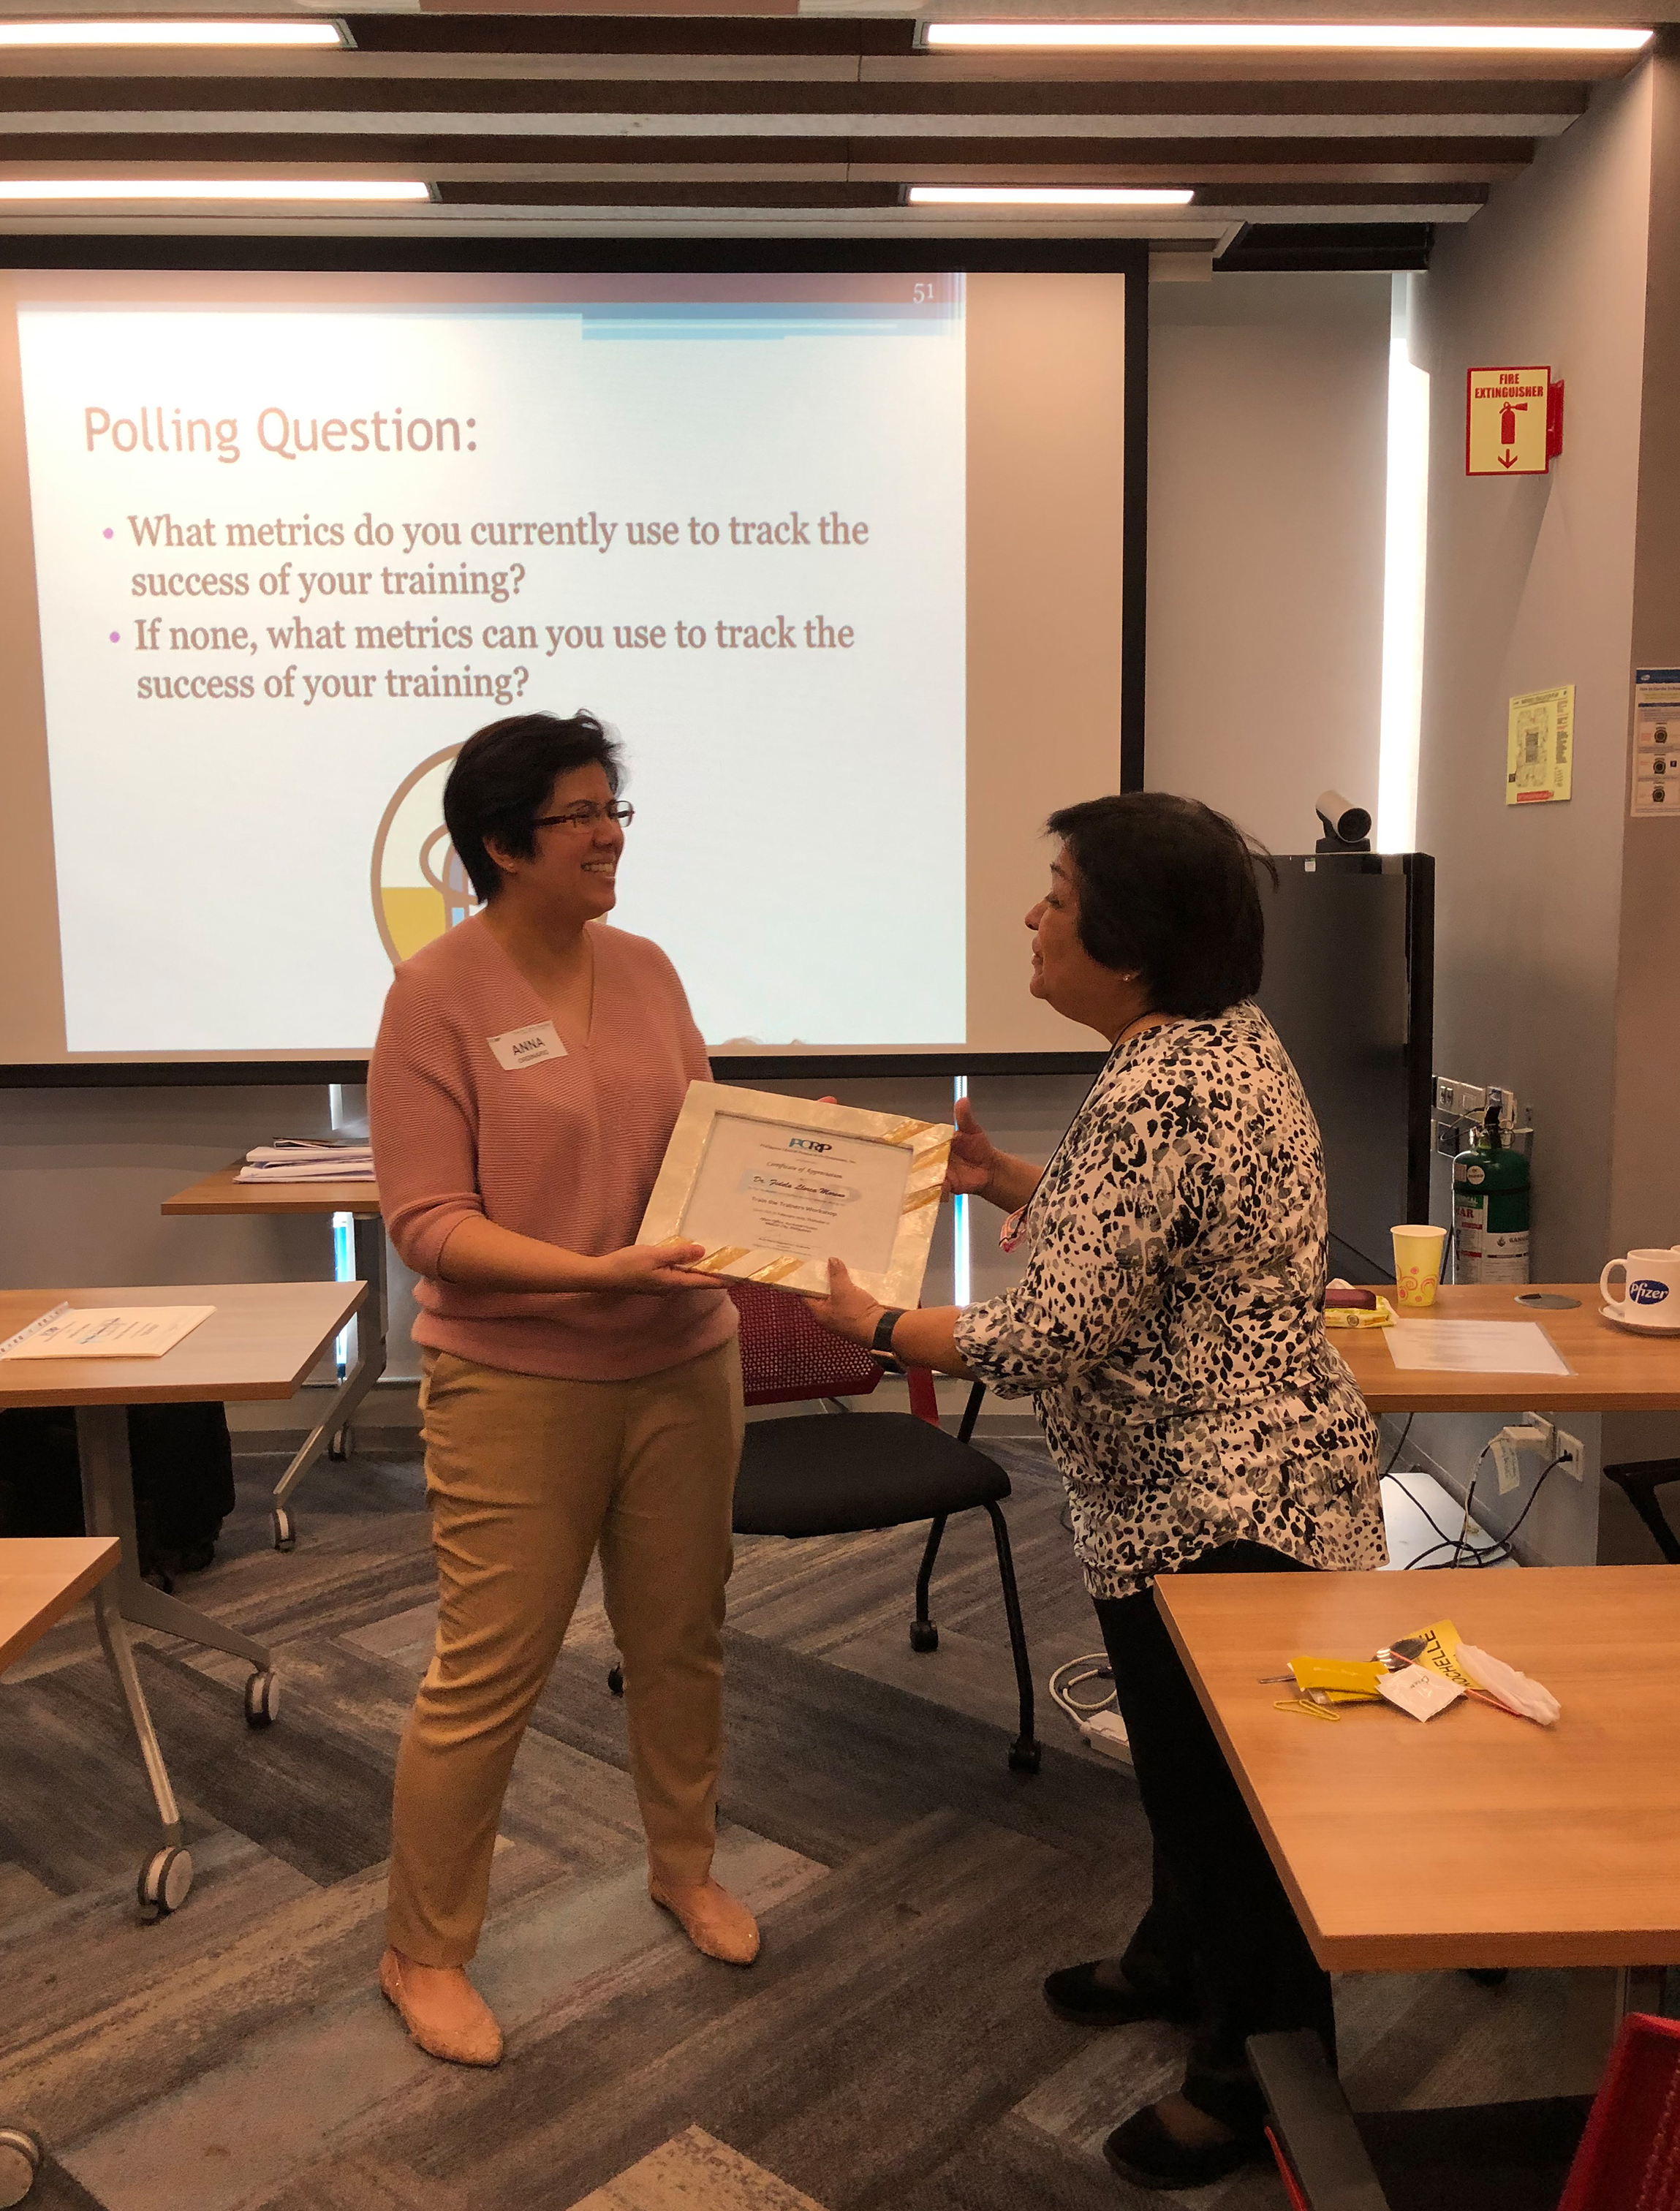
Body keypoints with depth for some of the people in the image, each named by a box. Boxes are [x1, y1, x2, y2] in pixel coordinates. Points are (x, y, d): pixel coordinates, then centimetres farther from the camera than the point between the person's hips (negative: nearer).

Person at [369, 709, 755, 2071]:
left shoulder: (645, 969, 5)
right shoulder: (438, 994, -12)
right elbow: (428, 1222, -16)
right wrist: (596, 1273, -27)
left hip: (682, 1363, 6)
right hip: (518, 1384, -5)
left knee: (683, 1637, 18)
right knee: (488, 1675, 4)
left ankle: (685, 1867, 43)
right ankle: (424, 1955, 26)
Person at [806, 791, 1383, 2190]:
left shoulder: (1156, 1094, -27)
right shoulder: (1226, 1038, 5)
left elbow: (1052, 1337, -26)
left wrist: (880, 1328, -12)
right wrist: (1001, 1179, 10)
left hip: (1222, 1507, -10)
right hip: (1223, 1487, 10)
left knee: (1222, 1779, 8)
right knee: (1185, 1754, 27)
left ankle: (1256, 2081, 29)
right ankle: (1182, 1959, 50)